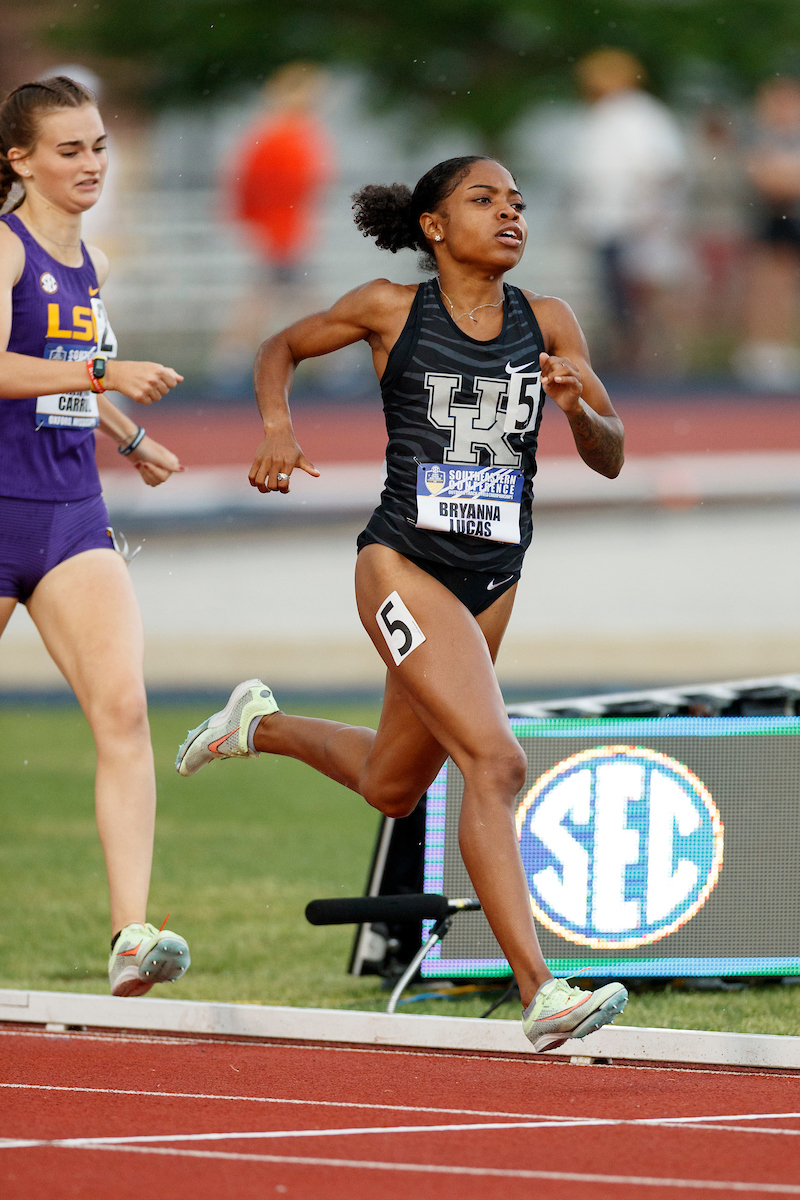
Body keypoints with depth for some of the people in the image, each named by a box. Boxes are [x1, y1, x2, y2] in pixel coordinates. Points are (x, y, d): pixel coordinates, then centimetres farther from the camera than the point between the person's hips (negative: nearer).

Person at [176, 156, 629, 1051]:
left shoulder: (547, 324, 4)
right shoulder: (392, 310, -4)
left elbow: (609, 460, 5)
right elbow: (281, 348, 13)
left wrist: (578, 406, -16)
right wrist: (276, 424, -6)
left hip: (494, 577, 6)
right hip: (404, 564, -6)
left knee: (392, 789, 21)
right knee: (495, 762, -22)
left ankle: (261, 725, 49)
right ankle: (540, 991, -24)